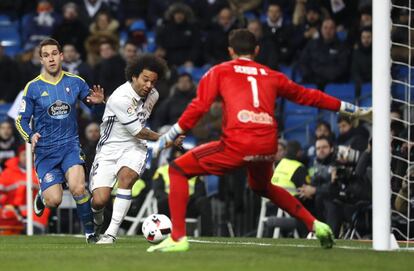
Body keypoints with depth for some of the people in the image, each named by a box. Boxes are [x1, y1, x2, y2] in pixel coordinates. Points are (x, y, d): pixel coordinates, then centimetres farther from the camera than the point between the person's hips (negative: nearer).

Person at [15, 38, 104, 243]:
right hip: (45, 150, 0)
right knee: (54, 201, -10)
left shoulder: (75, 82, 3)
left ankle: (90, 232, -7)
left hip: (70, 144, 0)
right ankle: (43, 195, 28)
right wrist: (30, 136, -18)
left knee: (78, 188, -25)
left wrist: (97, 100, -8)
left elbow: (89, 99, 17)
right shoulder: (33, 87, -1)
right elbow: (21, 120, 2)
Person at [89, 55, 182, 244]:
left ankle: (111, 233, -24)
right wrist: (163, 139, -7)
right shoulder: (120, 98, -23)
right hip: (109, 148, -4)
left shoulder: (153, 95, -1)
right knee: (100, 200, -16)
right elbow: (138, 132, -15)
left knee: (126, 177, -28)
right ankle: (97, 219, 23)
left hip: (134, 147, 4)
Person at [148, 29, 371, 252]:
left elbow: (198, 108, 3)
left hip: (237, 144, -5)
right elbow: (307, 96, 32)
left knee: (178, 170, 9)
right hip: (268, 147, 5)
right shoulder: (271, 76, 23)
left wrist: (169, 137, 7)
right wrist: (351, 109, 43)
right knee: (262, 187, 37)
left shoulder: (219, 72, 14)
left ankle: (178, 238, -5)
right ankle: (315, 225, 27)